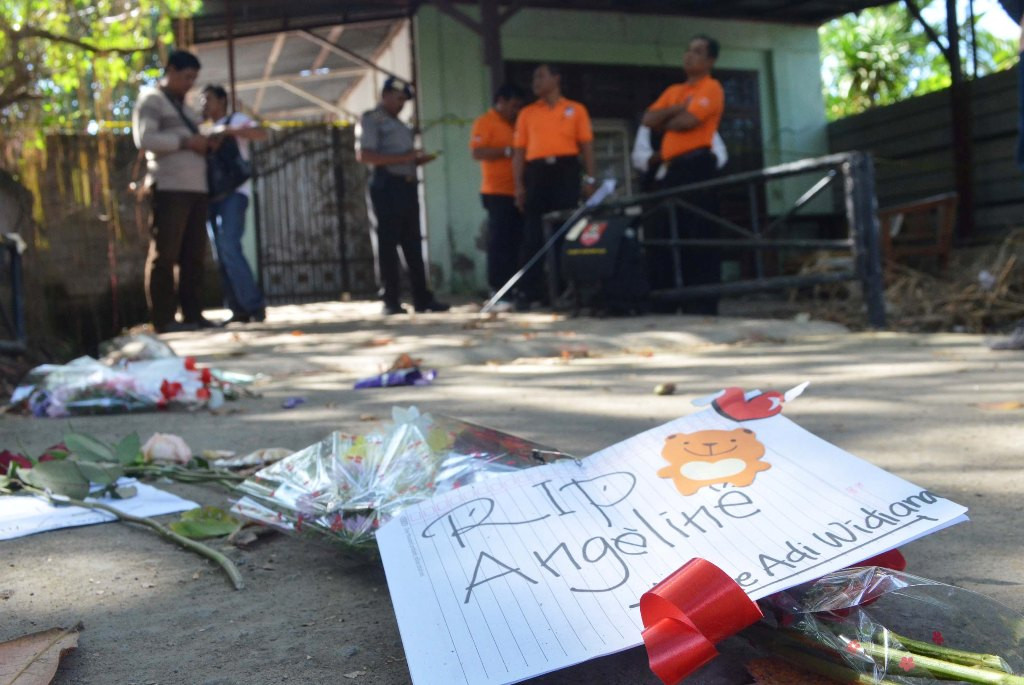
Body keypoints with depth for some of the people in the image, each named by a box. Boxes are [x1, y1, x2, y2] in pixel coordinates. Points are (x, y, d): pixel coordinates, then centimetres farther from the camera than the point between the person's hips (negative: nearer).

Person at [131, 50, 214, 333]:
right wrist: (186, 142, -11)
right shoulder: (150, 99, 3)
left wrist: (204, 142, 13)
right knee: (165, 254, -7)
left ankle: (192, 314, 6)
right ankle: (163, 318, -7)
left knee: (193, 255, 4)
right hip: (169, 188, -8)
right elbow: (144, 139, -11)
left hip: (195, 188, 8)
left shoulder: (182, 105, 27)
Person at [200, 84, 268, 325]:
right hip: (213, 195, 8)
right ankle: (239, 310, 1)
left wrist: (226, 130, -16)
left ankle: (255, 305, -19)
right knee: (222, 255, 1)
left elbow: (261, 134, -12)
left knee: (229, 248, -21)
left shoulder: (235, 120, 6)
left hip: (234, 192, -8)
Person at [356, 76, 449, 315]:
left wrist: (419, 159, 7)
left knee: (413, 245, 7)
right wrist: (402, 158, -18)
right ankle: (390, 301, -1)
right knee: (386, 246, -4)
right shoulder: (371, 120, -2)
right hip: (386, 186, -8)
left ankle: (422, 298, 9)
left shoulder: (398, 124, 23)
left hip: (407, 186, 8)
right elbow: (364, 155, -15)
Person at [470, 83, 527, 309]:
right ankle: (497, 292, -5)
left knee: (516, 242, 6)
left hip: (516, 192, 8)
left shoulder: (514, 125, 22)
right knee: (500, 242, -8)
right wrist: (508, 151, -20)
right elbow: (478, 153, -15)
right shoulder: (485, 122, -3)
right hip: (497, 192, -8)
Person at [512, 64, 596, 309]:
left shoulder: (576, 109, 12)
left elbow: (586, 145, 8)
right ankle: (528, 291, -2)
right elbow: (519, 151, 10)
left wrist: (590, 177, -2)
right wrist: (519, 185, 0)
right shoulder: (527, 113, 15)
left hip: (565, 171, -1)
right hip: (537, 172, 1)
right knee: (533, 233, -3)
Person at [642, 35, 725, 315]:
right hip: (672, 168, 8)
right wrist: (677, 108, -4)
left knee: (700, 235, -10)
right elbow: (648, 119, 10)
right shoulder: (673, 91, 23)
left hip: (696, 165, -8)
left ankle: (704, 305, -8)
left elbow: (687, 121, -14)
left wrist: (664, 123, 6)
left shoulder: (711, 87, -1)